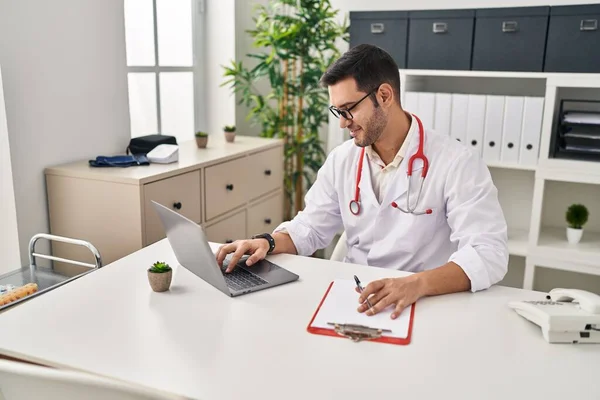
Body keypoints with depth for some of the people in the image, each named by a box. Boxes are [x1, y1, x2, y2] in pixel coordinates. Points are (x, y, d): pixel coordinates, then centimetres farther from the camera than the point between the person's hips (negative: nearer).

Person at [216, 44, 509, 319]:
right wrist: (268, 242, -10)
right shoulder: (341, 159, 5)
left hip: (427, 304, -3)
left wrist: (417, 284, -38)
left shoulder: (457, 163, -13)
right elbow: (310, 227, 10)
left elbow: (489, 253, -21)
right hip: (352, 297, 4)